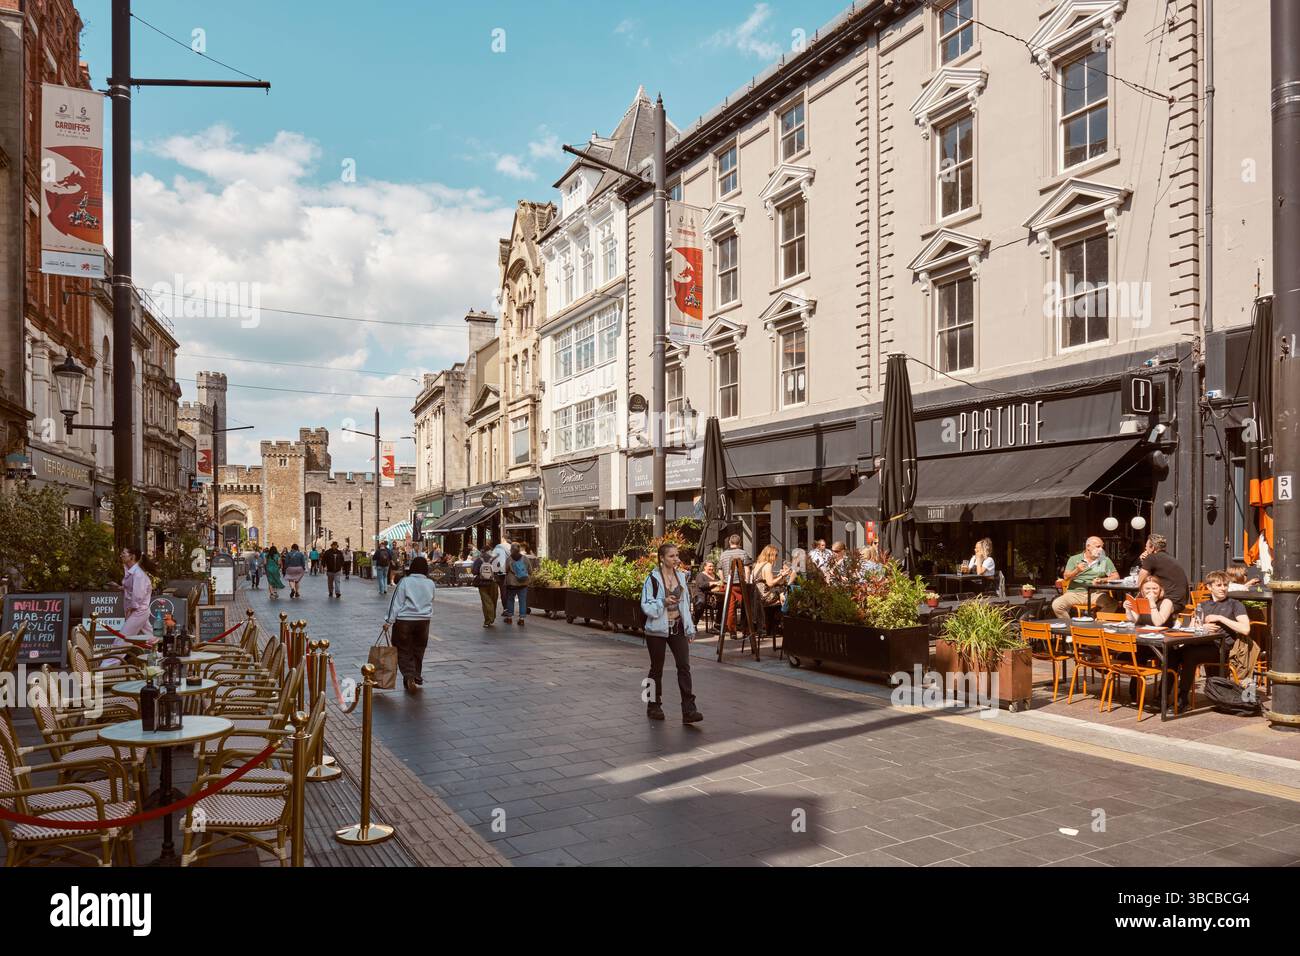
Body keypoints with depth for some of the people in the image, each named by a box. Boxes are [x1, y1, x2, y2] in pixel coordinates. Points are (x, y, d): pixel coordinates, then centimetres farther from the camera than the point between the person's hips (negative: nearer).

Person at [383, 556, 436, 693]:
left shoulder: (405, 581, -8)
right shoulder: (431, 584, 3)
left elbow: (396, 603, -10)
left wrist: (389, 621, -7)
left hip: (404, 621, -3)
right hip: (424, 621, 3)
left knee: (404, 651, 4)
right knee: (418, 650, 16)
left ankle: (409, 678, -11)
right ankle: (416, 677, 24)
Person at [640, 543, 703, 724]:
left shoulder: (681, 576, 7)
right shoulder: (653, 578, -10)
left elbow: (685, 604, 13)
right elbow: (646, 605, -11)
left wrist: (690, 628, 11)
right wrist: (664, 602, -26)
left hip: (678, 627, 4)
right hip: (658, 629, -4)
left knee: (684, 666, -6)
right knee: (657, 669, 8)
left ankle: (689, 710, -6)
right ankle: (653, 706, 25)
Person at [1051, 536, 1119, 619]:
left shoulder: (1105, 560, 14)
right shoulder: (1074, 559, 10)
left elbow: (1115, 576, 10)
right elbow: (1066, 577, 1)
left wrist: (1102, 580, -9)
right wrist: (1077, 571, -18)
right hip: (1075, 592, -1)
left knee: (1112, 604, -29)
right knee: (1056, 605, -27)